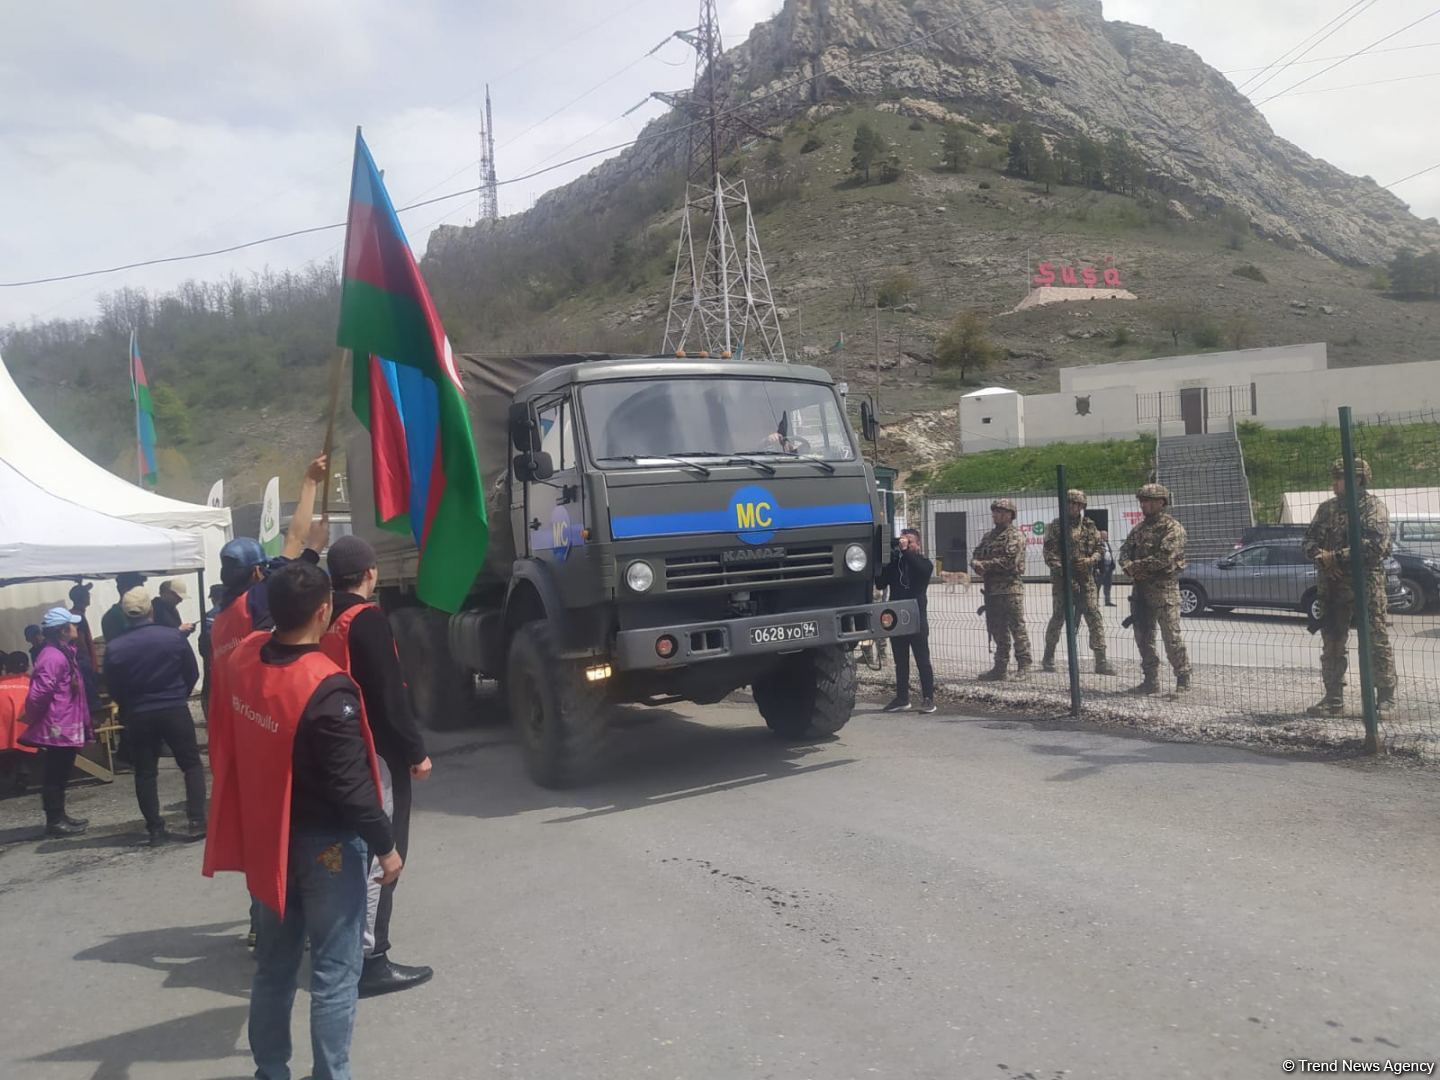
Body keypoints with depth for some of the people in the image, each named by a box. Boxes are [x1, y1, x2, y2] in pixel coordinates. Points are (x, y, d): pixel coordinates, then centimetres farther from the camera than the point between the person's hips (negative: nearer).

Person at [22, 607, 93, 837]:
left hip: (64, 727, 10)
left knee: (59, 774, 17)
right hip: (58, 729, -10)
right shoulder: (54, 656, -20)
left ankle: (59, 816, 26)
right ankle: (54, 822, 4)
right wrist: (34, 719, -11)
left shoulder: (62, 653, 13)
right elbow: (38, 693, -23)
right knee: (55, 775, -2)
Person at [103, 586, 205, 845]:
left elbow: (114, 690, 1)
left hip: (138, 716, 1)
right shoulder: (174, 636, -10)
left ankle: (155, 829, 11)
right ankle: (197, 821, 2)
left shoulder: (115, 649, -7)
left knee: (145, 772, 10)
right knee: (192, 764, 9)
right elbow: (193, 674, -1)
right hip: (175, 711, -1)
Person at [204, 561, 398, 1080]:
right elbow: (351, 786, -25)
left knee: (274, 964, 21)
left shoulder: (243, 657, -6)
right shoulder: (327, 689, -28)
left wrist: (290, 574, 26)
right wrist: (386, 845, -12)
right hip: (327, 843, -7)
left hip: (267, 836, 8)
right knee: (334, 973, 6)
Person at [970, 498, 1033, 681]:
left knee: (1017, 628, -4)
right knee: (997, 629, 11)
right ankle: (1000, 668, 17)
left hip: (1010, 589, -8)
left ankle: (1024, 666, 3)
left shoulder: (1015, 536, -6)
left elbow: (1008, 561, -17)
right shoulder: (989, 536, 19)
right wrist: (977, 565, -6)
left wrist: (984, 565, -13)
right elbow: (976, 556, 17)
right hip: (991, 589, 8)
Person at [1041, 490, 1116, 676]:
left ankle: (1101, 661, -3)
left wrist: (1089, 560, -10)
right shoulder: (1055, 526, -1)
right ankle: (1048, 657, 21)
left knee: (1094, 617, -4)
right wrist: (1064, 572, -17)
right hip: (1062, 579, -2)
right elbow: (1049, 554, -8)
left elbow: (1099, 550, 11)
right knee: (1058, 617, 5)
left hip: (1086, 579, 3)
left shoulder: (1090, 526, 9)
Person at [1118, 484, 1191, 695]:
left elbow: (1164, 558, -18)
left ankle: (1183, 681, 6)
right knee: (1143, 638, 9)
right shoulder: (1139, 529, 17)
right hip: (1140, 590, 7)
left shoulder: (1173, 528, -7)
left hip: (1164, 589, -7)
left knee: (1172, 638, -5)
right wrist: (1128, 567, -11)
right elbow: (1124, 550, 11)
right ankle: (1151, 682, 16)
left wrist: (1136, 566, -11)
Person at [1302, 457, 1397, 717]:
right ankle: (1333, 699, 15)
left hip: (1367, 585, -5)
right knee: (1331, 643, 8)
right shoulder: (1326, 509, 14)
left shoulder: (1374, 507, -3)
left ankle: (1386, 698, 9)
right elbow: (1310, 541, 10)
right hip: (1332, 586, 6)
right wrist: (1320, 558, -12)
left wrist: (1336, 557, -18)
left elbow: (1376, 545, -16)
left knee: (1377, 642, -1)